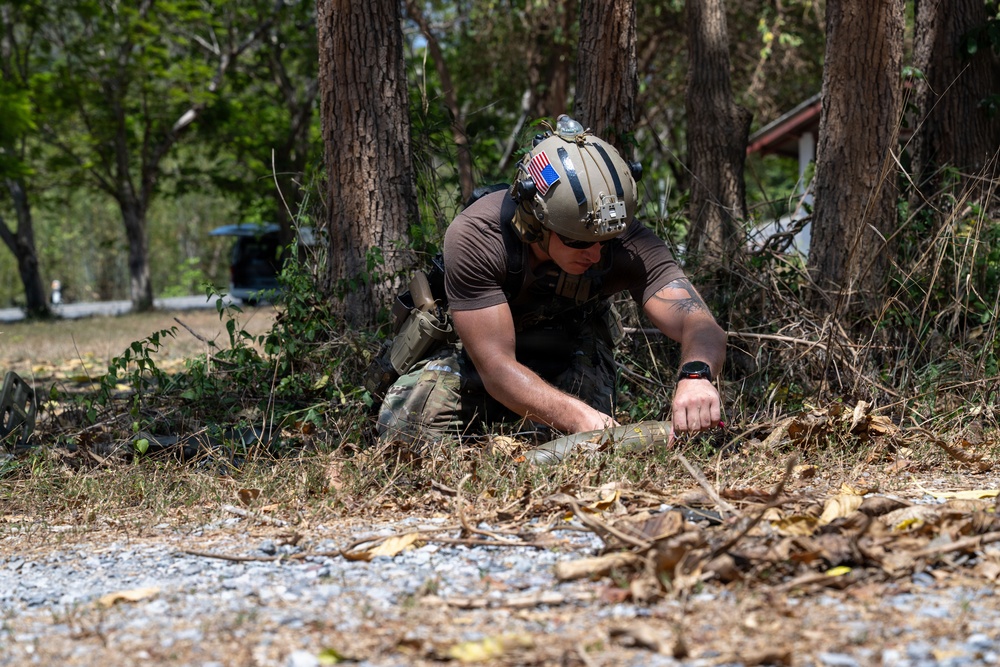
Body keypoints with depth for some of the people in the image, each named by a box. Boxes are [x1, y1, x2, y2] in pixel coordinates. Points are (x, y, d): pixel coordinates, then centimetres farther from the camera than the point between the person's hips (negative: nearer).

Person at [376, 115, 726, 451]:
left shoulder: (629, 244, -31)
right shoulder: (473, 238, -35)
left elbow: (702, 326, -39)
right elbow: (496, 367, -39)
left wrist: (695, 376, -64)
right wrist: (577, 415, -56)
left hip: (573, 360, 1)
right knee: (404, 424, -28)